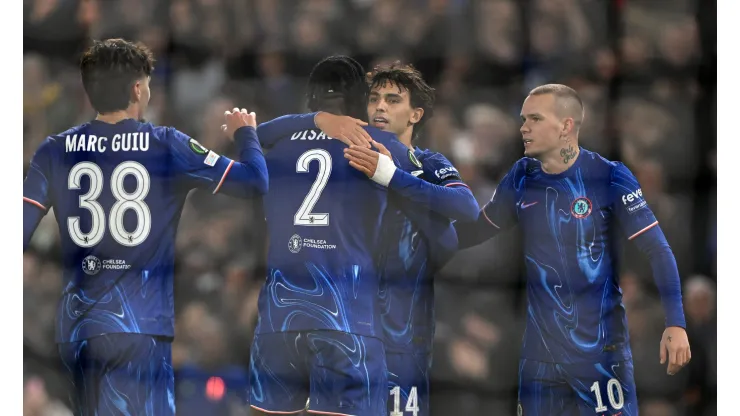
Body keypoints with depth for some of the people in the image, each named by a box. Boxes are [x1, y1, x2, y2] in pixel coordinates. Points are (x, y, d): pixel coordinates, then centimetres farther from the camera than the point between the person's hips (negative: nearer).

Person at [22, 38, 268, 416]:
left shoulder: (55, 151, 4)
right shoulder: (166, 147, -3)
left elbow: (20, 227, -2)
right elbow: (254, 182, -1)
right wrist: (246, 134, 19)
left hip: (75, 329, 4)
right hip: (139, 328, -4)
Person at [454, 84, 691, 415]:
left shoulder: (609, 178, -10)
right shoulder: (522, 179, 4)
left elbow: (658, 251, -10)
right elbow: (477, 230, 17)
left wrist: (675, 324, -19)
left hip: (600, 348, -5)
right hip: (540, 349, 5)